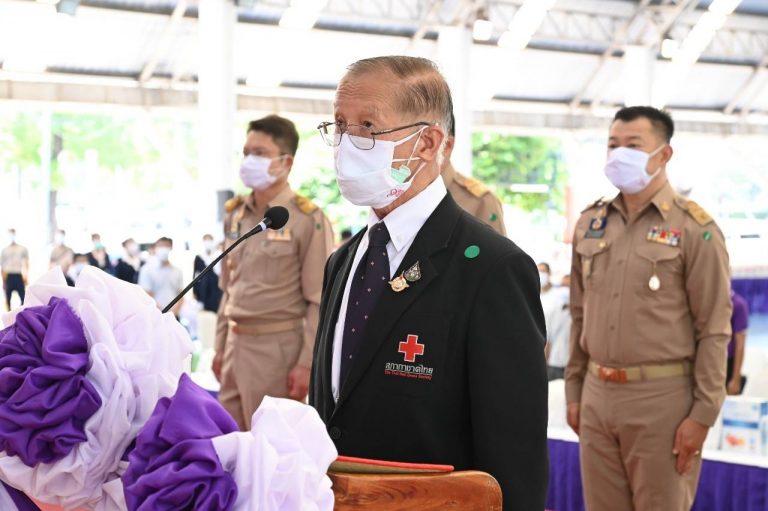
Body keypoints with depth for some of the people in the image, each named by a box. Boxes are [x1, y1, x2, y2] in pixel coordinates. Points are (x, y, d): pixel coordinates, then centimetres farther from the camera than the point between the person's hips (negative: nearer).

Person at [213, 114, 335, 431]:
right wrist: (220, 346, 15)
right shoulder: (235, 215, 10)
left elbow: (320, 302, -12)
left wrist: (307, 363, -15)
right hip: (236, 345, 7)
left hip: (277, 348, -7)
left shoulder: (308, 220, -10)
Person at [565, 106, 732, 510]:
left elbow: (714, 330, -8)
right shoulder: (590, 224, 10)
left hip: (662, 398, -5)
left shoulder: (695, 230, -6)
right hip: (597, 395, 5)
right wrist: (574, 390, 12)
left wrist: (703, 414, -12)